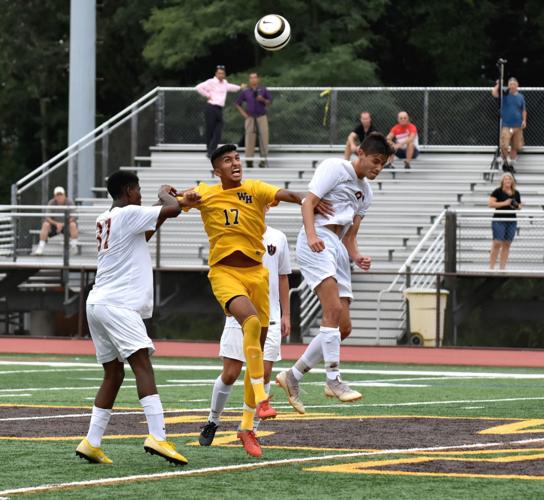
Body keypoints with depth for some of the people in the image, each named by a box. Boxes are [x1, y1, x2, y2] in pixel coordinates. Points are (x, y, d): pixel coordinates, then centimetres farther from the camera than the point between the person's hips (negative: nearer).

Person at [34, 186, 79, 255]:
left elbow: (72, 218, -14)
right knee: (45, 224, -29)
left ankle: (74, 245, -20)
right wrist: (56, 224, -31)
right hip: (54, 223, 1)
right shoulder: (51, 203, -11)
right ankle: (41, 246, -26)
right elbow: (48, 218, -14)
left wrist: (62, 224, -26)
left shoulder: (69, 202, -12)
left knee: (73, 225, -33)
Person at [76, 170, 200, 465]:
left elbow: (144, 231, 35)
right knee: (142, 365, -18)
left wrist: (176, 202, 33)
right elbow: (172, 210, -11)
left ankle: (91, 443, 10)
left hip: (98, 305, 9)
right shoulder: (128, 214, -7)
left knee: (114, 375, 13)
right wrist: (164, 195, 11)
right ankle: (157, 437, -31)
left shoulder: (106, 220, 20)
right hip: (118, 305, -9)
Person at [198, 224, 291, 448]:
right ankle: (213, 421, 18)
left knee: (264, 373, -4)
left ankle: (251, 429, 6)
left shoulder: (278, 238, 8)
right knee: (230, 374, -2)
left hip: (269, 318, 3)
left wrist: (285, 315, 13)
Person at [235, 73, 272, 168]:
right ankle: (249, 159, -2)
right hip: (250, 117, 0)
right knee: (249, 138, -5)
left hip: (261, 116, 0)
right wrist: (243, 113, 3)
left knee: (264, 137, -7)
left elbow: (269, 102, 9)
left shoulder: (263, 89, 7)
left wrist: (263, 100, -11)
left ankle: (263, 159, -4)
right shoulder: (245, 91, 8)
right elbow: (237, 104, 15)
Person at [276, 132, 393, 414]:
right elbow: (308, 203, -9)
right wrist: (312, 235, -26)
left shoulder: (365, 192, 23)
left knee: (343, 327, 3)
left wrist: (357, 256, 3)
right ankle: (333, 380, -23)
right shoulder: (335, 168, 1)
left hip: (338, 248, 9)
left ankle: (293, 376, 13)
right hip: (316, 244, -9)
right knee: (334, 310, -23)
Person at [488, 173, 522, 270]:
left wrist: (517, 206, -4)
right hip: (499, 221, -5)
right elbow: (490, 204, -11)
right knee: (497, 244, -10)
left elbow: (520, 206, 21)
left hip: (512, 221, 5)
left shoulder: (516, 193, 11)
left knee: (507, 245, 5)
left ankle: (502, 268, 9)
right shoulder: (498, 192, -4)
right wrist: (504, 203, -16)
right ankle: (491, 267, -8)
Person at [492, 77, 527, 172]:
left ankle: (511, 164, 21)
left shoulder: (520, 97, 9)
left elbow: (523, 110, 14)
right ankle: (505, 162, 8)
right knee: (504, 146, -13)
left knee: (515, 147, 8)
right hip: (506, 126, -3)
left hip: (517, 126, 3)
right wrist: (498, 85, -7)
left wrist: (524, 120, 1)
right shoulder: (505, 95, 0)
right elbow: (494, 93, -16)